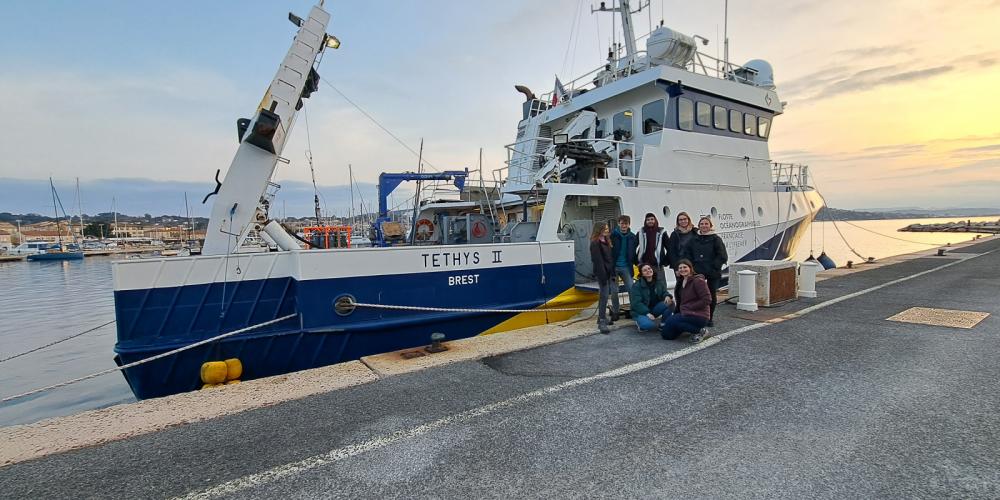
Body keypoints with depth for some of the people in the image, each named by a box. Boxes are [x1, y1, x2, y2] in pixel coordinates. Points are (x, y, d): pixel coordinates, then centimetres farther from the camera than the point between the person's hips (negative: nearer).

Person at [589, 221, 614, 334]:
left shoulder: (606, 241, 15)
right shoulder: (595, 243, -12)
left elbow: (610, 257, 16)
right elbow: (598, 261, -17)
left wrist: (612, 272, 10)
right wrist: (603, 276, -20)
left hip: (608, 271, 9)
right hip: (602, 272, -9)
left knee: (605, 295, 14)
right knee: (604, 295, -12)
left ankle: (601, 318, 24)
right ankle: (602, 322, -11)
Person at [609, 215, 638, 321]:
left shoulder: (632, 237, 2)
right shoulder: (613, 235, -9)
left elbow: (634, 252, 12)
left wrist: (637, 263, 3)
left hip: (626, 267, 2)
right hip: (614, 267, -2)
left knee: (631, 289, -1)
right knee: (614, 291, 4)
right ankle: (615, 312, 19)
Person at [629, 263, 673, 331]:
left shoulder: (658, 283, 4)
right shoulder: (636, 286, -13)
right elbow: (636, 303, -19)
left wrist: (667, 296, -21)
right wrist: (647, 313, -31)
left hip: (655, 309, 5)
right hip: (641, 311, -5)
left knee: (670, 302, -19)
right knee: (649, 325, -35)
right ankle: (640, 323, 3)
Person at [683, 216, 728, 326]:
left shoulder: (716, 239, -1)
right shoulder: (694, 239, 8)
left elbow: (723, 256, -5)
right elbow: (688, 255, 12)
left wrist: (713, 267, -11)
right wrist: (692, 267, 1)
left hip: (713, 274, -2)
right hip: (697, 273, 2)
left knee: (712, 295, 6)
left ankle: (709, 318, 19)